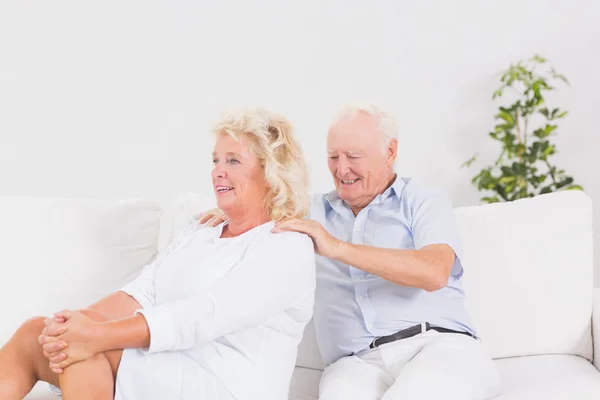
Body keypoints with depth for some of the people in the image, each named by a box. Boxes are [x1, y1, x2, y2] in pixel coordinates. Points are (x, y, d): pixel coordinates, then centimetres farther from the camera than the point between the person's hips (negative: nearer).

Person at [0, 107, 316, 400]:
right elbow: (141, 293, 3)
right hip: (159, 374, 7)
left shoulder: (289, 247, -7)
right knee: (37, 334, -13)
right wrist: (74, 321, -18)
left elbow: (207, 315, -22)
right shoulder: (201, 231, 18)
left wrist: (99, 335, -30)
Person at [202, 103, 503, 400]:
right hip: (357, 362, 1)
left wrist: (337, 247, -15)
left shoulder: (424, 201, 9)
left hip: (439, 344, -1)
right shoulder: (314, 211, 21)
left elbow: (434, 272, -10)